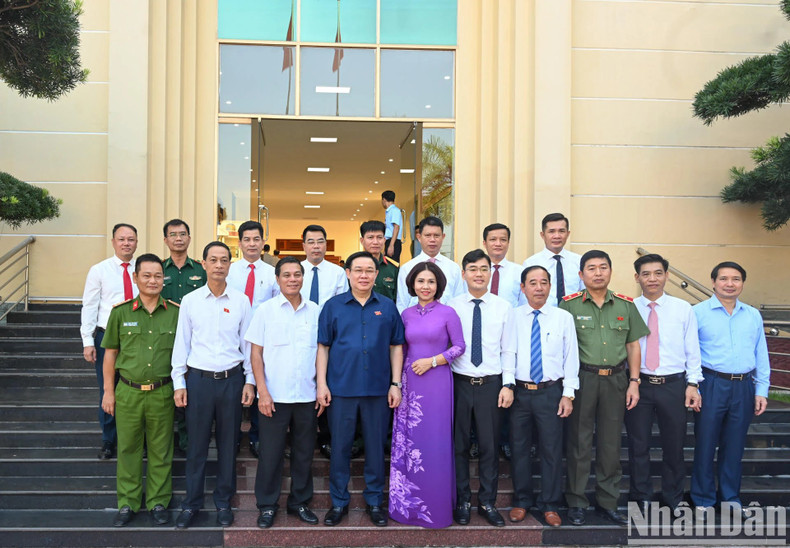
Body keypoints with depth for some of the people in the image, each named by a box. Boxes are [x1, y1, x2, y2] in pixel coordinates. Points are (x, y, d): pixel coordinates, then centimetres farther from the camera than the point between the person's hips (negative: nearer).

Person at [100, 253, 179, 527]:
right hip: (128, 392, 0)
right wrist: (109, 391, 4)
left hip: (162, 393, 0)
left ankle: (158, 502, 24)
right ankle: (127, 503, 25)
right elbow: (110, 353, 6)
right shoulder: (120, 311, 0)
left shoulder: (176, 312, 0)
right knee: (128, 449, 10)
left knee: (161, 451, 9)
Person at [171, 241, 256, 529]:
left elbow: (248, 343, 6)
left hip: (232, 379, 0)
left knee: (228, 443, 9)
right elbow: (181, 343, 5)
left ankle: (223, 502, 24)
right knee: (196, 443, 5)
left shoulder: (241, 301, 2)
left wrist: (250, 381, 3)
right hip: (198, 378, 0)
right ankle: (192, 502, 22)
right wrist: (179, 382, 2)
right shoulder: (190, 300, 2)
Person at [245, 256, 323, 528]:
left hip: (307, 395, 2)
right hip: (275, 396, -2)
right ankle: (267, 505, 20)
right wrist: (262, 391, -8)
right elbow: (255, 353, -1)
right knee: (271, 453, 5)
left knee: (304, 452, 11)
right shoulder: (266, 310, -1)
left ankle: (300, 501, 26)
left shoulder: (315, 311, 5)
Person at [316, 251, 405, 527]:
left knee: (376, 446, 10)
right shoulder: (333, 306, 2)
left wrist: (395, 384, 1)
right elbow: (323, 346, 3)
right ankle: (339, 502, 23)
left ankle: (374, 501, 25)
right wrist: (321, 383, -4)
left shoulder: (387, 307, 5)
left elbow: (396, 347, 7)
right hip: (341, 388, -1)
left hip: (378, 390, 1)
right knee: (340, 446, 8)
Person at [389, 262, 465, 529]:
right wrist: (398, 382, 8)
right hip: (410, 382, 4)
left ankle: (436, 505, 16)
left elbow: (459, 347, -4)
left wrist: (432, 361, -13)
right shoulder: (407, 314, 8)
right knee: (409, 441, 7)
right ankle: (409, 503, 21)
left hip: (437, 381, -4)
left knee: (435, 442, 1)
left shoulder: (448, 313, -4)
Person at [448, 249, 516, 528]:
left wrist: (508, 385, -3)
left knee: (490, 445, 7)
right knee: (459, 444, 8)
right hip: (459, 382, 0)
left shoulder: (504, 307, 3)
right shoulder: (452, 307, 0)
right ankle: (462, 501, 23)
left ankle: (487, 502, 22)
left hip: (491, 384, 0)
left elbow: (508, 350, 4)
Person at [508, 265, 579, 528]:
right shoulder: (512, 317, 4)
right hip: (519, 391, 1)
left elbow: (571, 357, 2)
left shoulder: (564, 318, 2)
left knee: (552, 449, 5)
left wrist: (568, 394, -3)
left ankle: (550, 506, 21)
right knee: (519, 447, 10)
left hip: (551, 391, -1)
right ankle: (521, 501, 27)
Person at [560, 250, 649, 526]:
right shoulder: (569, 305, -2)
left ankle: (608, 501, 22)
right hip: (582, 377, -3)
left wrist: (634, 381, 5)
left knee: (611, 441, 10)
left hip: (616, 379, 3)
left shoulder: (626, 305, 8)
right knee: (579, 440, 3)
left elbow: (633, 345, 11)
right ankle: (576, 501, 16)